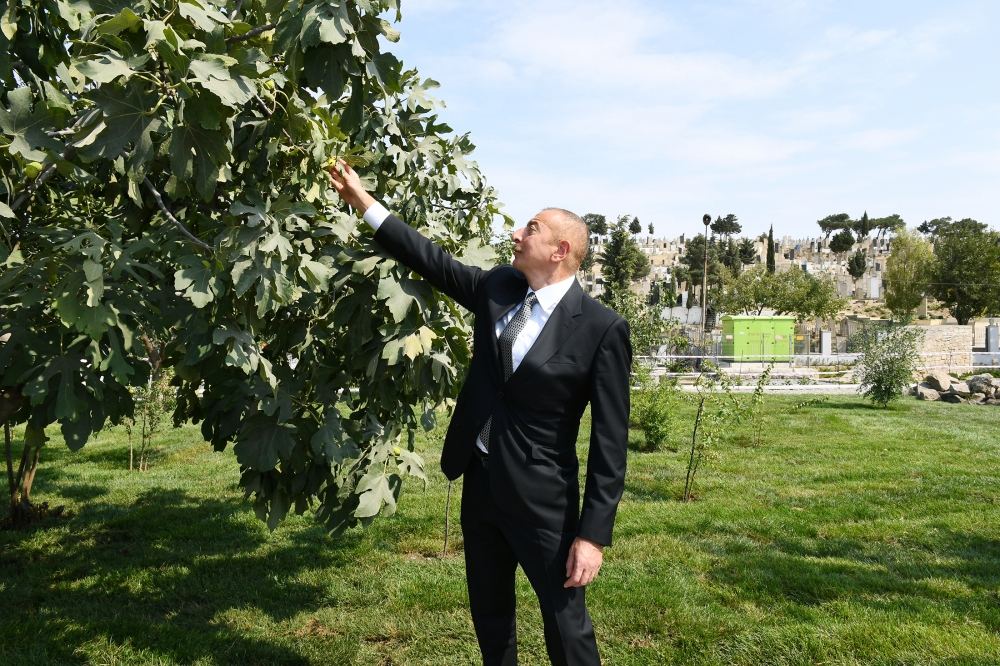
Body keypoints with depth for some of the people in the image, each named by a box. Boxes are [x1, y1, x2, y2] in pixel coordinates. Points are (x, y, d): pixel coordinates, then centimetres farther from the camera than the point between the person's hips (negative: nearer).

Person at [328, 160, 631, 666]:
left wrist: (594, 534, -17)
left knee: (566, 624, 8)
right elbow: (432, 261, 9)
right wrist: (364, 202, 8)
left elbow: (609, 440, -15)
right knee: (489, 615, 22)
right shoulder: (498, 288, 1)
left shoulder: (602, 329, -16)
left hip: (541, 498, -6)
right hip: (480, 483, 6)